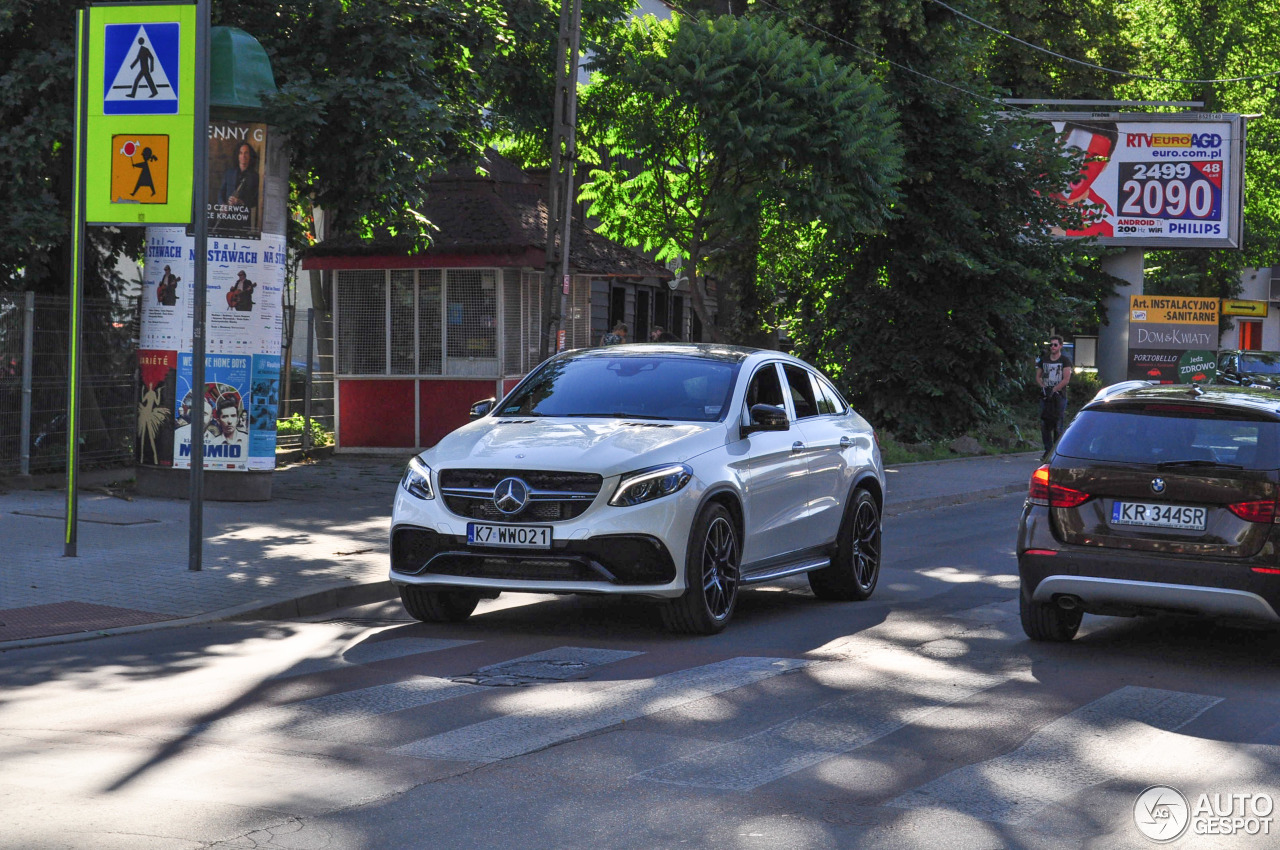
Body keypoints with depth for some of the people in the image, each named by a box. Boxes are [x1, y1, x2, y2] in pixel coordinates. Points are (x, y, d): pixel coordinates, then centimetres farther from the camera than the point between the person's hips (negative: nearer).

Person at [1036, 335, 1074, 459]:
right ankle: (1048, 450, 8)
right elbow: (1038, 377, 16)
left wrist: (1053, 390, -14)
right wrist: (1044, 387, -3)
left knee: (1058, 426, -6)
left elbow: (1066, 379, -7)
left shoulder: (1065, 360, 1)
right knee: (1044, 424, 0)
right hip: (1045, 397, 4)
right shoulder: (1043, 360, 15)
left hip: (1059, 396, -4)